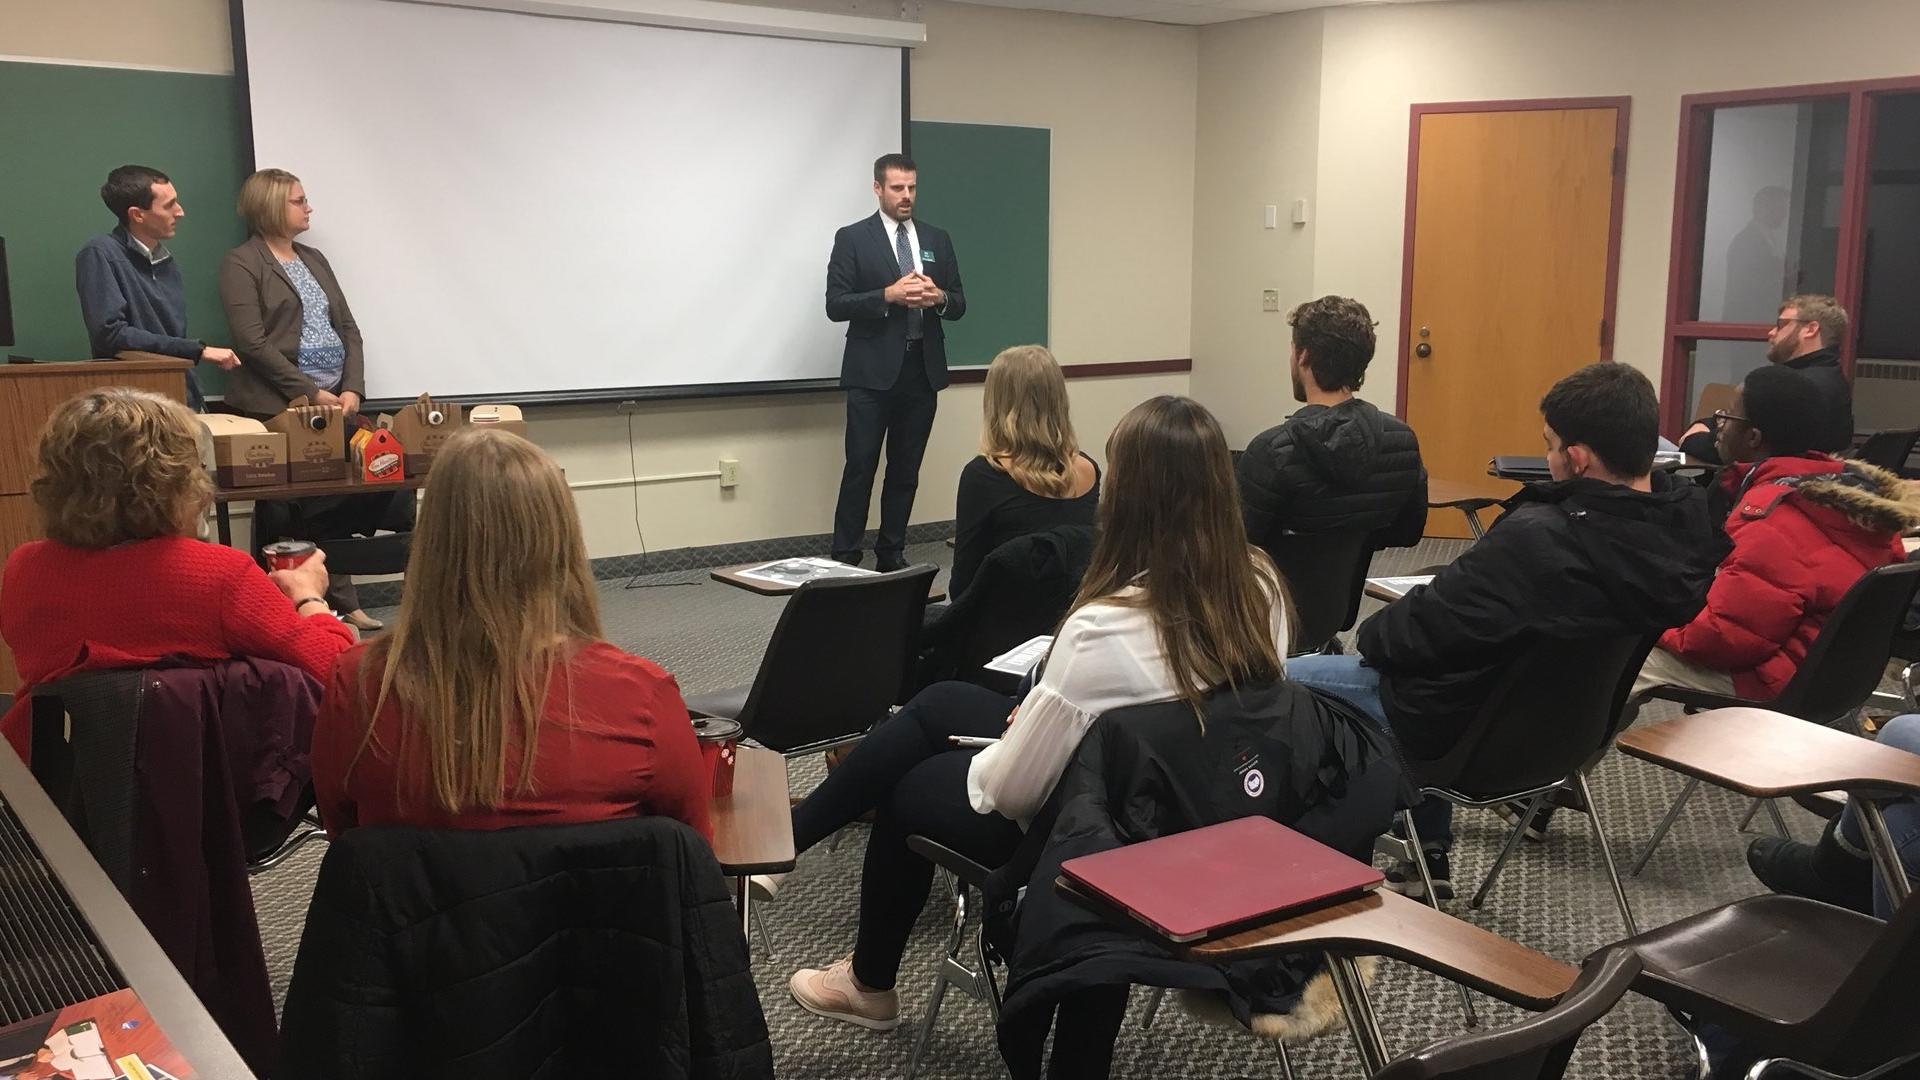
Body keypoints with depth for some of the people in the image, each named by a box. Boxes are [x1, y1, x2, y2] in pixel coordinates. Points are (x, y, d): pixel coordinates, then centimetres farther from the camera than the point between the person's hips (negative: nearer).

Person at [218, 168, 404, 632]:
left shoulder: (314, 259, 18)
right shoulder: (240, 263, -2)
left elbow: (348, 329, 13)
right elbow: (252, 342, -11)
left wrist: (352, 389, -2)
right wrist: (311, 392, -15)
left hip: (335, 400, 6)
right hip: (278, 407, -6)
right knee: (296, 509, -6)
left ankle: (342, 603, 6)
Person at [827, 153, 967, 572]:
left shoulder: (937, 239, 12)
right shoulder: (852, 238, -1)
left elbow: (959, 305, 13)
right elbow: (836, 305, -8)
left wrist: (938, 297, -10)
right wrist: (889, 295, -20)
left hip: (922, 369, 4)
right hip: (873, 372, -4)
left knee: (906, 470, 9)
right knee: (860, 469, -4)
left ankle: (892, 555, 18)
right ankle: (845, 559, 2)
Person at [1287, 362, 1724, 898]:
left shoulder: (1537, 538, -34)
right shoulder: (1685, 528, -11)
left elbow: (1426, 627, -24)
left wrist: (1372, 632, -3)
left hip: (1467, 732, -8)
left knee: (1280, 678, 6)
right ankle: (1429, 853, 36)